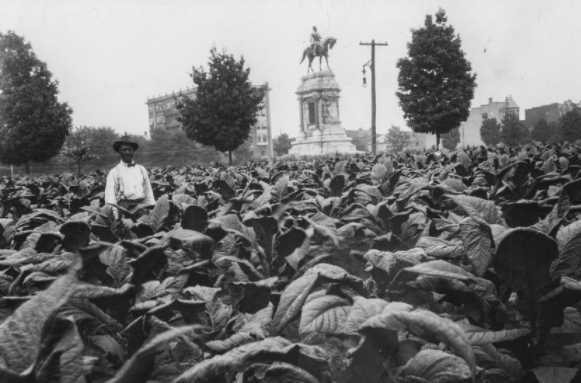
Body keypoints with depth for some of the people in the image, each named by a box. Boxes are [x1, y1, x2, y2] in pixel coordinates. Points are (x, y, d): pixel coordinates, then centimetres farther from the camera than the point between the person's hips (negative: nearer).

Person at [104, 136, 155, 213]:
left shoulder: (142, 169, 17)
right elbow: (110, 198, 2)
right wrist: (113, 210, -12)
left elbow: (148, 192, 18)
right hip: (124, 207, -2)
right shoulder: (114, 172, 7)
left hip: (143, 205, 3)